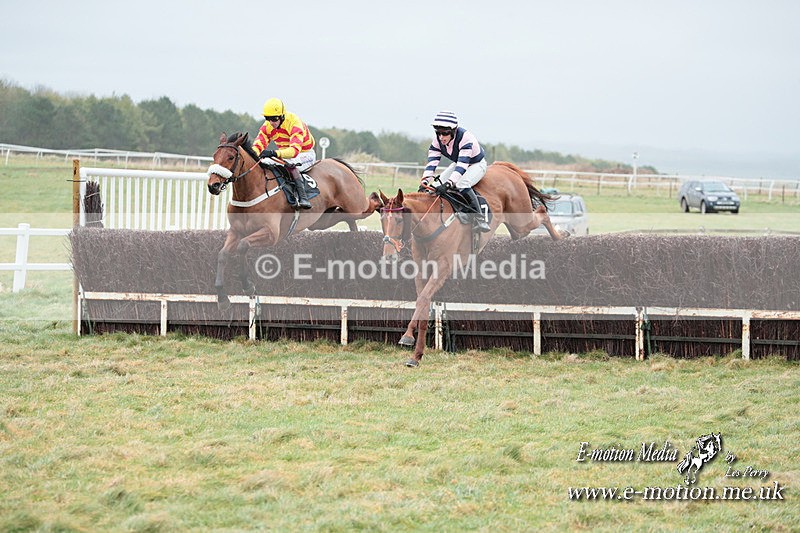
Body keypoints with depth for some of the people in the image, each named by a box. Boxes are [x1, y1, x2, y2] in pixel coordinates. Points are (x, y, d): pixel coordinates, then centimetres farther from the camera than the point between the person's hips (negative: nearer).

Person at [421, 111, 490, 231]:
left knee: (462, 184, -34)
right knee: (437, 184, -7)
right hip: (458, 164, 7)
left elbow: (462, 164, -45)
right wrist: (425, 182, -37)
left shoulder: (465, 138, -38)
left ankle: (479, 217, -29)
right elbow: (432, 162, -21)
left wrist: (449, 183, -57)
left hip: (476, 164, -7)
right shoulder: (437, 139, -19)